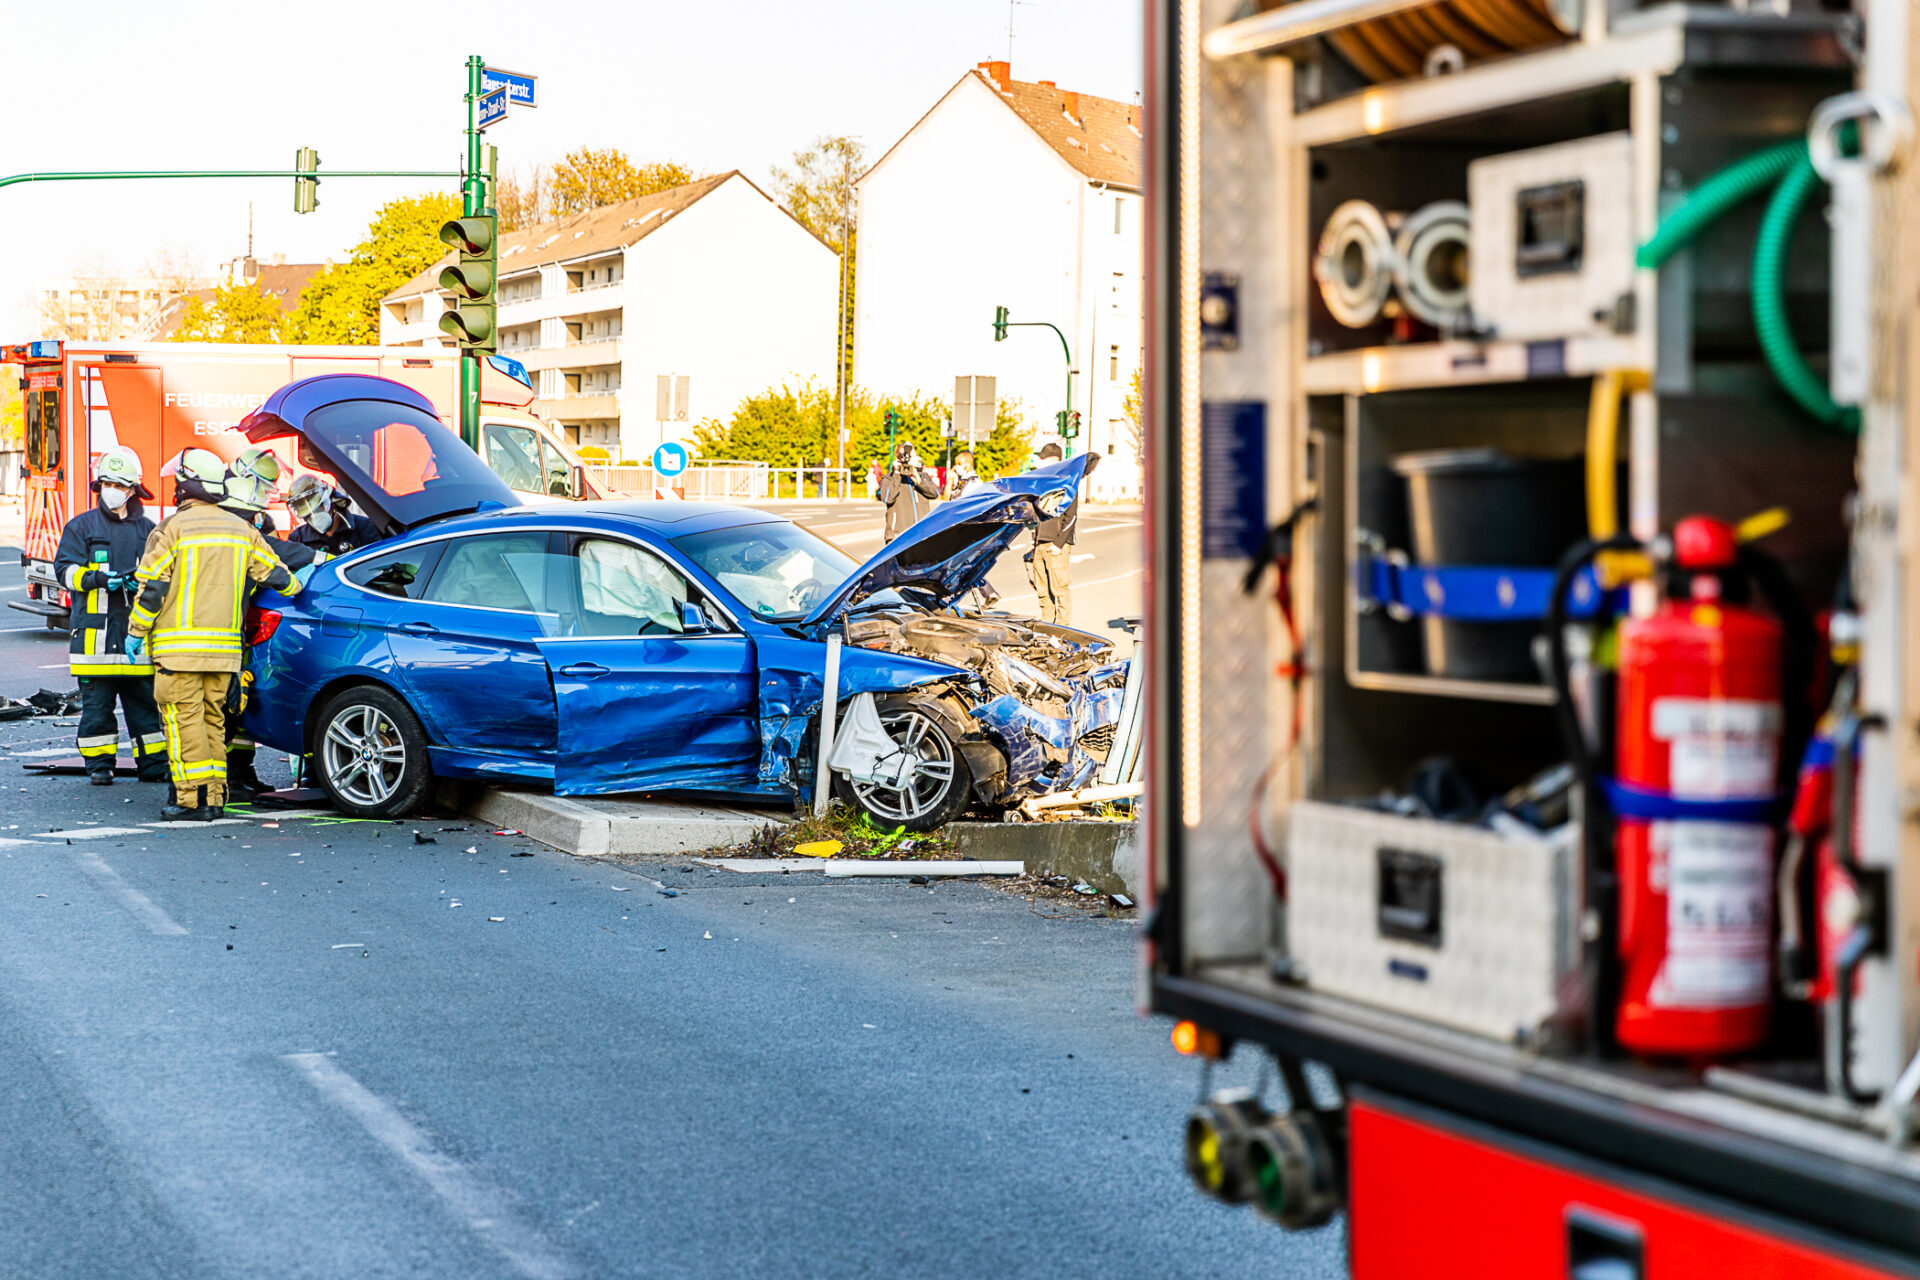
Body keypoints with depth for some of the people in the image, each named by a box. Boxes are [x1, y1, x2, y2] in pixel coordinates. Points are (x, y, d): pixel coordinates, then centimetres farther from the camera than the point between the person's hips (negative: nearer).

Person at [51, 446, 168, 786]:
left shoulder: (147, 529, 13)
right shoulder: (81, 526, 7)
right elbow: (65, 568, 0)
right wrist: (97, 578, -18)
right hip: (95, 629, -2)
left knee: (145, 701, 3)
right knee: (96, 701, 1)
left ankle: (154, 763, 9)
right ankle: (99, 764, 9)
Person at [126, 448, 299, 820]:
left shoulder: (173, 528, -7)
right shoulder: (242, 531, 10)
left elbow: (152, 586, -8)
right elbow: (275, 575, 15)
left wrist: (136, 632, 1)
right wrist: (296, 586, 37)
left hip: (179, 644, -6)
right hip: (225, 644, 6)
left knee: (184, 719, -4)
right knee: (213, 718, 13)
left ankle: (194, 798, -8)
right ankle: (214, 796, 12)